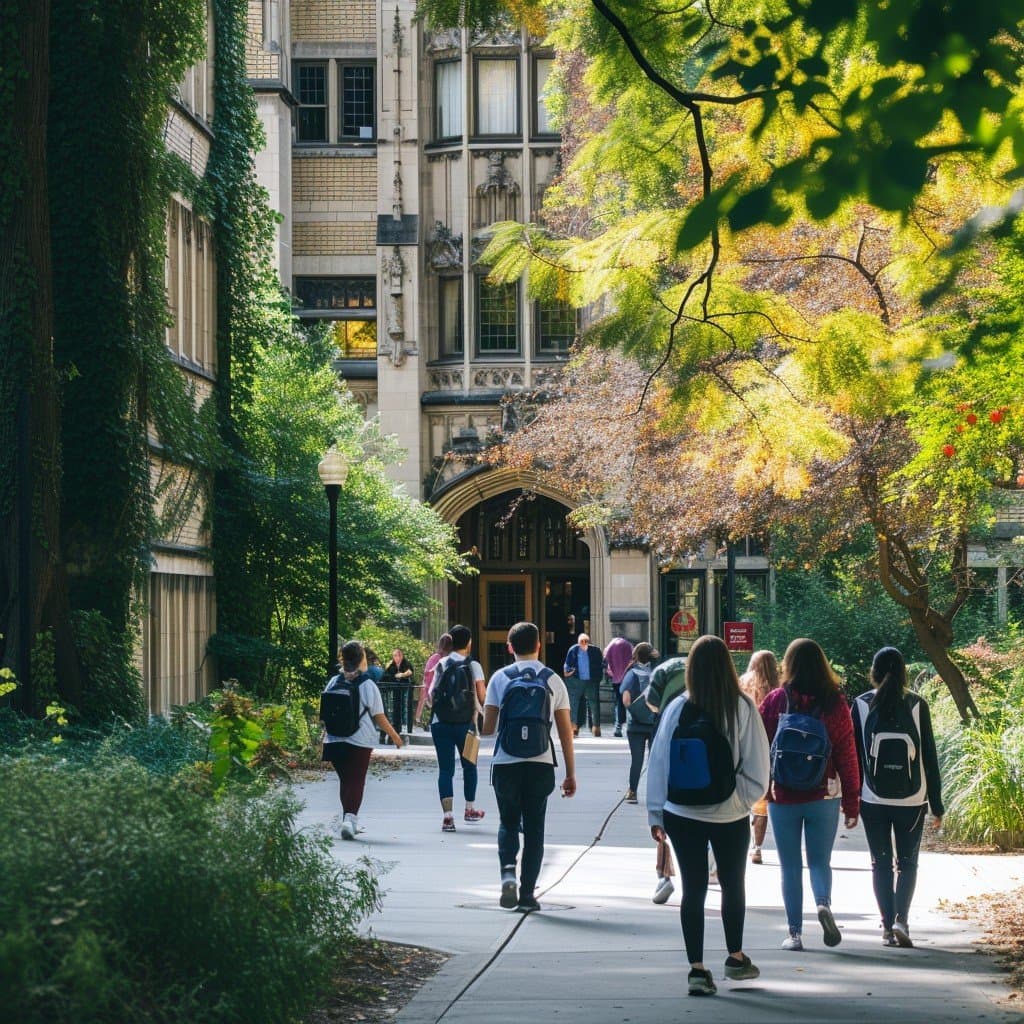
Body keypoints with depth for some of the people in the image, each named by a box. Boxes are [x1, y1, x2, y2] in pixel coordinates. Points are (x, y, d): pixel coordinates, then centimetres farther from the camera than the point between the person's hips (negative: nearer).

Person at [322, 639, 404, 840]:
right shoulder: (368, 685, -7)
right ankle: (349, 818, -21)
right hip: (360, 741, -4)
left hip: (335, 740, 4)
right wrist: (394, 735, 9)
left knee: (345, 780, 16)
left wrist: (325, 735, 22)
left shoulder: (334, 683, 4)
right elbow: (379, 717, -4)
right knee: (356, 782, -3)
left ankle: (351, 822, 24)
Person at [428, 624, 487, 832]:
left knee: (445, 769, 2)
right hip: (465, 723, -1)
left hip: (440, 722, 1)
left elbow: (431, 695, -1)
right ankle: (470, 809, 33)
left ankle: (447, 815, -9)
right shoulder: (473, 666, -3)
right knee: (469, 765, 19)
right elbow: (482, 697, -7)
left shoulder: (441, 665, 3)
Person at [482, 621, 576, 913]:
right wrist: (570, 774, 7)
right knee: (534, 828, 10)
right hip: (541, 765, 0)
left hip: (505, 764, 0)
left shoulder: (500, 678, -1)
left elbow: (487, 728, -2)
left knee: (508, 823, 16)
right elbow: (566, 732, 1)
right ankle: (527, 894, 7)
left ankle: (508, 873, -9)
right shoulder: (552, 681, 1)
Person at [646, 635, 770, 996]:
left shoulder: (677, 709, -8)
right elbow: (757, 768, -9)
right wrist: (744, 799, 5)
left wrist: (656, 813, 7)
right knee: (733, 885, 19)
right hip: (730, 816, 0)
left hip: (682, 815, 0)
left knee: (693, 889, 7)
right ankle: (736, 958, 31)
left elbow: (658, 762, -2)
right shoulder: (742, 709, -11)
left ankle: (697, 968, 5)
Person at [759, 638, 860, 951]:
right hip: (823, 797, 0)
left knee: (790, 866, 9)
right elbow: (847, 755, -3)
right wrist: (852, 804, 3)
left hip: (783, 798, 0)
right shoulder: (834, 703, -4)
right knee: (820, 861, 12)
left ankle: (795, 933, 7)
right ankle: (824, 903, -16)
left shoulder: (774, 701, -6)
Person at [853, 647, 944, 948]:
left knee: (881, 863, 9)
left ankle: (888, 928, 8)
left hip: (873, 799, 0)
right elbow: (930, 757, -1)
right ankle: (901, 918, -8)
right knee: (908, 862, 10)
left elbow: (853, 754, -1)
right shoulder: (917, 706, -3)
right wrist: (936, 805, 5)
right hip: (911, 799, 0)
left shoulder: (862, 705, -3)